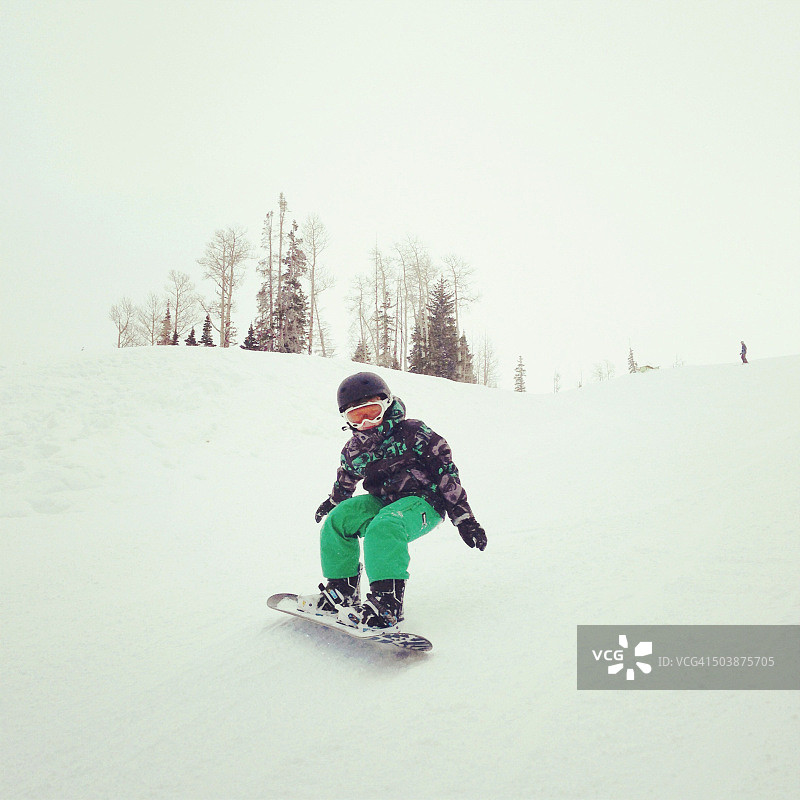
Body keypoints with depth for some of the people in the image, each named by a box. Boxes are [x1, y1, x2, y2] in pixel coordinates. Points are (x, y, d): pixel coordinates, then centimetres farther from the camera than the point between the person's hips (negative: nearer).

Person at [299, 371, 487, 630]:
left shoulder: (413, 433, -10)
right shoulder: (354, 450, 7)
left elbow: (445, 472, -10)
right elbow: (345, 480, 30)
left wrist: (464, 518, -12)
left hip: (423, 502, -7)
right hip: (383, 502, 7)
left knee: (384, 527, -35)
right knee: (337, 519, -11)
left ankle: (388, 603, -37)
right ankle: (341, 589, 0)